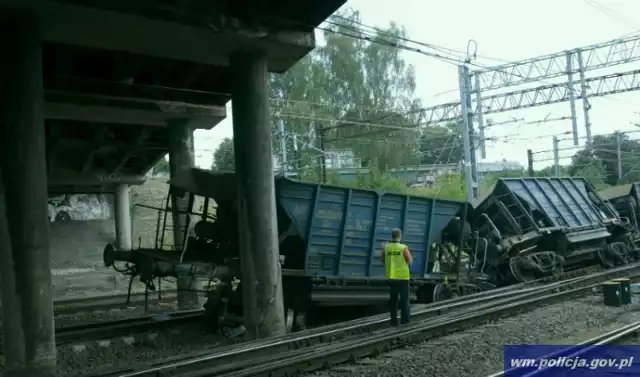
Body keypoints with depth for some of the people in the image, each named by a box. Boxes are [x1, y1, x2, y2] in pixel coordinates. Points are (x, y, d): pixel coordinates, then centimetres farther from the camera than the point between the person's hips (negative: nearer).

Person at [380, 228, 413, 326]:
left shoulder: (386, 247, -4)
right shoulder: (404, 248, -13)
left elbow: (383, 261, 5)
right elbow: (410, 261, -7)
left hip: (391, 276, 3)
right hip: (403, 276, -3)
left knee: (393, 299, 10)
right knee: (404, 298, 8)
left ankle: (394, 320, 10)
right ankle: (404, 318, 9)